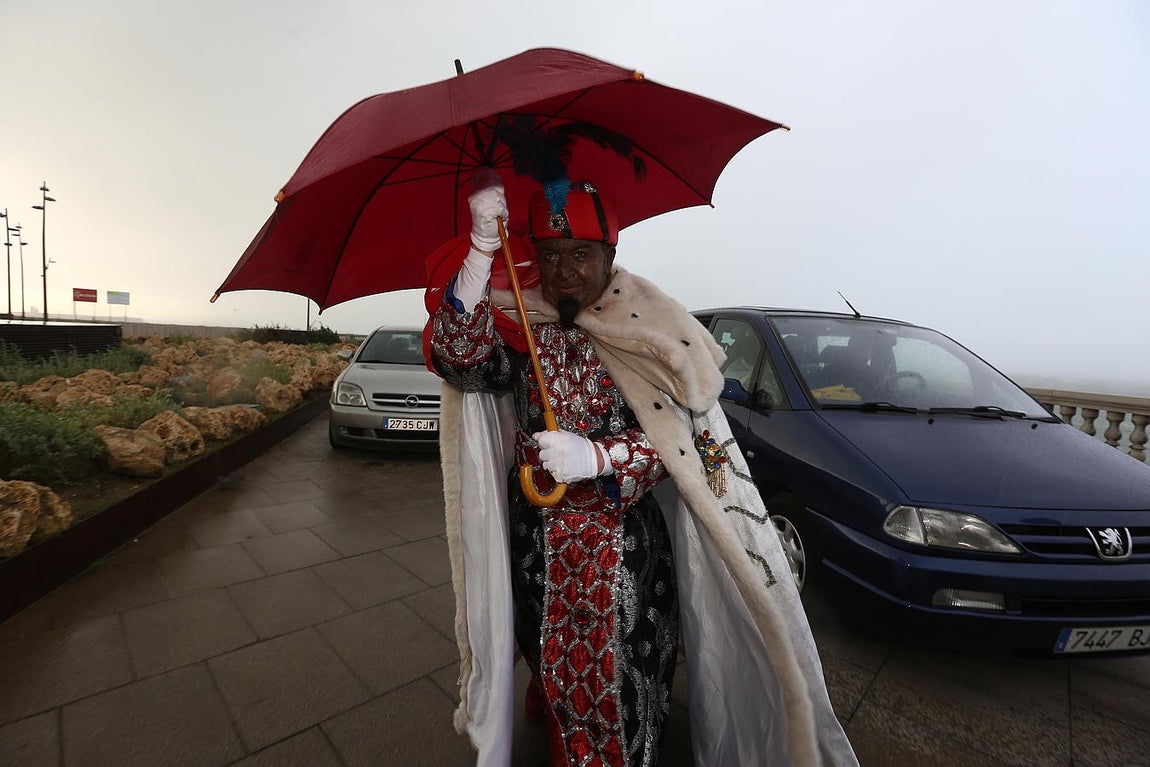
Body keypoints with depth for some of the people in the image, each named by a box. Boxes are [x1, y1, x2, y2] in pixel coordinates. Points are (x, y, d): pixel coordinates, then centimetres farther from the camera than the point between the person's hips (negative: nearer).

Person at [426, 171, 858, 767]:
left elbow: (679, 435, -12)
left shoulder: (649, 332, -8)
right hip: (536, 546, 3)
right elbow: (460, 358, -20)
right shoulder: (521, 328, -2)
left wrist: (596, 456, -25)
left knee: (617, 689, 13)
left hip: (624, 551, -2)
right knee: (555, 675, 22)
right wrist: (482, 248, -25)